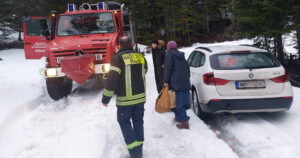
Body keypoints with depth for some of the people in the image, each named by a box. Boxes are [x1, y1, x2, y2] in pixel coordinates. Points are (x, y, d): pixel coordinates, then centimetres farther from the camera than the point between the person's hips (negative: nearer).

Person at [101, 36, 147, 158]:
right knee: (138, 121, 17)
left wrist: (106, 98, -9)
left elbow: (112, 79, -16)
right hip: (141, 97, 5)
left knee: (124, 121, 10)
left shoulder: (118, 58, -12)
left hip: (125, 99, -5)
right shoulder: (141, 57, 4)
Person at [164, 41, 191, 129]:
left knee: (179, 102, -8)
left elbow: (168, 68, -12)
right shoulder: (181, 55, 20)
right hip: (185, 82, 8)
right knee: (183, 100, 15)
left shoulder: (169, 55, -2)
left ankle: (184, 122, -12)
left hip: (176, 82, -8)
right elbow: (187, 68, 21)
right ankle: (179, 117, 29)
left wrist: (166, 81, -12)